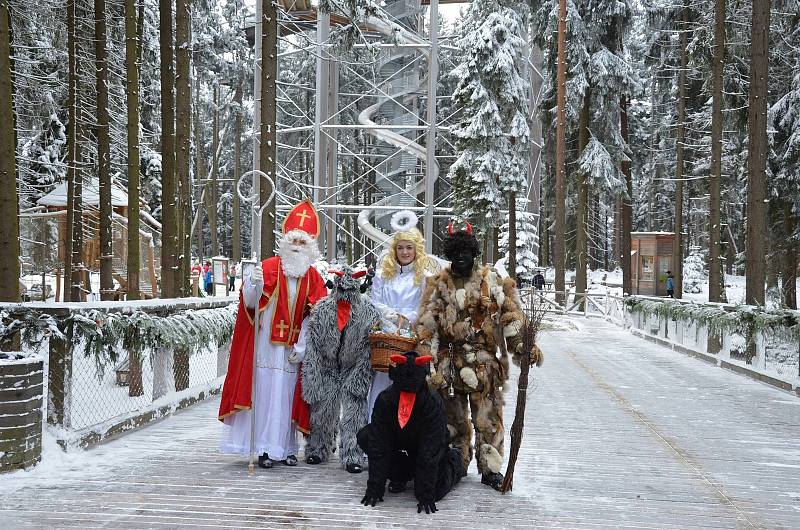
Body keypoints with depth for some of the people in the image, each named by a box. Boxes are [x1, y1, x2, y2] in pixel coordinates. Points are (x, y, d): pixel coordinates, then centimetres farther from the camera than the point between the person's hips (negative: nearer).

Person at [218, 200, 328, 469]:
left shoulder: (313, 278, 7)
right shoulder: (267, 268, -3)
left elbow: (314, 316, 3)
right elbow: (249, 303, -10)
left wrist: (301, 348, -4)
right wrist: (253, 284, -31)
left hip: (292, 348, 3)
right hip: (266, 344, -3)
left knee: (287, 395, 7)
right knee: (264, 393, -3)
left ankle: (285, 447, 15)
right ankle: (265, 449, 3)